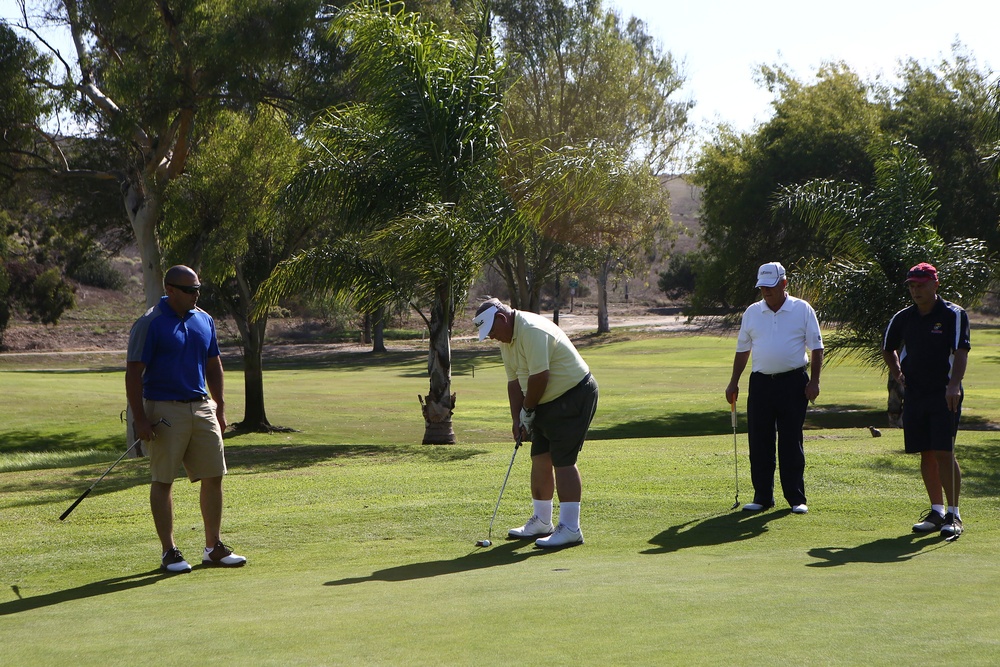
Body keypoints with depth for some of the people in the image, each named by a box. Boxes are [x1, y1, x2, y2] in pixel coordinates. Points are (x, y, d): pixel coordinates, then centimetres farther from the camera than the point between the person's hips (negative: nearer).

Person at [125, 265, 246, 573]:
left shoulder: (205, 320, 10)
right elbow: (133, 373, -11)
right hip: (165, 409, -6)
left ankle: (213, 547, 14)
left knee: (213, 476, 5)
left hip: (202, 407, 6)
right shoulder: (150, 324, -9)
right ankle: (169, 551, 9)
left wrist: (220, 408, 14)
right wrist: (140, 419, -15)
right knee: (163, 481, 1)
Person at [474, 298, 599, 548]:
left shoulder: (532, 331, -23)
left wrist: (527, 410, -10)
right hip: (549, 401, 10)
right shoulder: (507, 339, 9)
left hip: (574, 395, -10)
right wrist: (517, 419, 2)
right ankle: (542, 522, 21)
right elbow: (514, 381, 11)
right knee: (540, 459, 11)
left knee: (563, 460, -12)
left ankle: (570, 529, -10)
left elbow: (539, 377, -26)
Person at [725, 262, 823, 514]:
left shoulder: (803, 310, 0)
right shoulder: (752, 312, 8)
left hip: (793, 382, -3)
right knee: (759, 442, 3)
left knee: (791, 442, 0)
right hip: (761, 382, 3)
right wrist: (734, 382, 11)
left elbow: (816, 347, 1)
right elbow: (742, 349, 15)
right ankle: (762, 497, 11)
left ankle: (796, 498, 8)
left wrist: (814, 381, -7)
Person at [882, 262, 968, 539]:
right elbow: (888, 349, 26)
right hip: (914, 393, 5)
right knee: (926, 454, 7)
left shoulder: (954, 314, -5)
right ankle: (937, 511, 16)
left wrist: (954, 384, -30)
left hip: (945, 394, -5)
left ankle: (953, 515, -5)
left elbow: (961, 352, -17)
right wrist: (897, 372, 10)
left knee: (944, 452, -11)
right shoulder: (902, 318, 9)